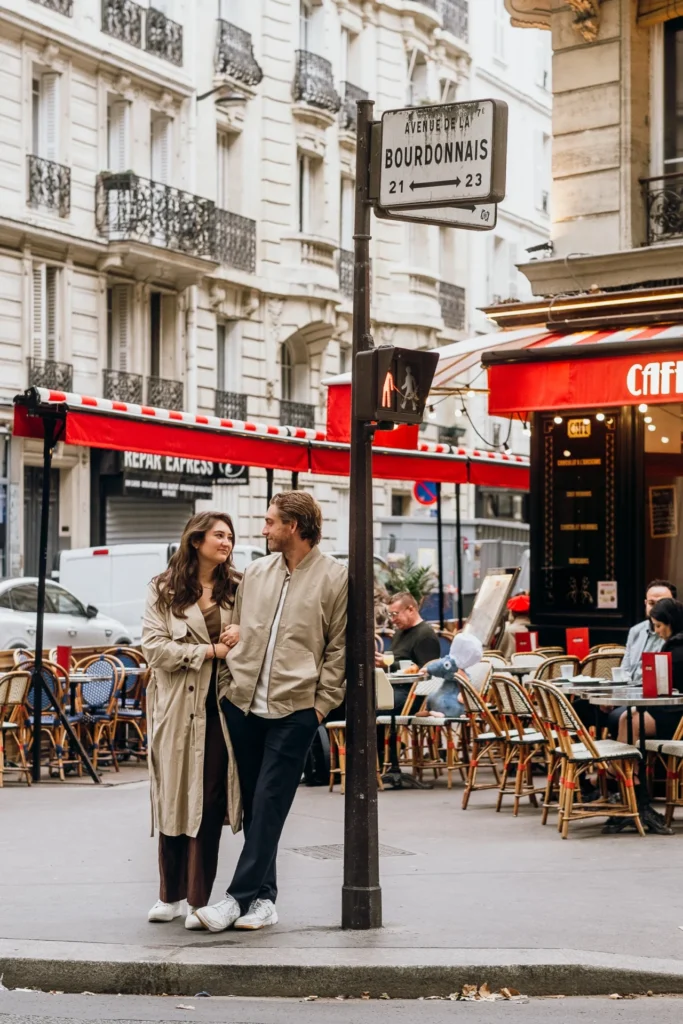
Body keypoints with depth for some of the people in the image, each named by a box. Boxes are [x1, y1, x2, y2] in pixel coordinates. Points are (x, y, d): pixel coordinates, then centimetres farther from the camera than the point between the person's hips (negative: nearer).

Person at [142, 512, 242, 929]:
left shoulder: (238, 589, 8)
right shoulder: (163, 591, 4)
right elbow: (155, 648, -5)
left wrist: (243, 641, -8)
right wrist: (210, 651, -11)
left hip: (220, 709, 0)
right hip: (177, 707, 0)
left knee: (210, 802, -3)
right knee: (174, 799, 5)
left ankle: (198, 900, 3)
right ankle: (171, 895, 17)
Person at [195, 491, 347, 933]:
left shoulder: (334, 577, -2)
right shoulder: (256, 572, 12)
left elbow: (339, 648, -1)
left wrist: (322, 703, -5)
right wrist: (230, 682, 9)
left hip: (294, 710, -5)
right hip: (243, 704, 5)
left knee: (269, 806, -6)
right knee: (253, 805, 8)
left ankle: (240, 897, -5)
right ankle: (264, 898, 15)